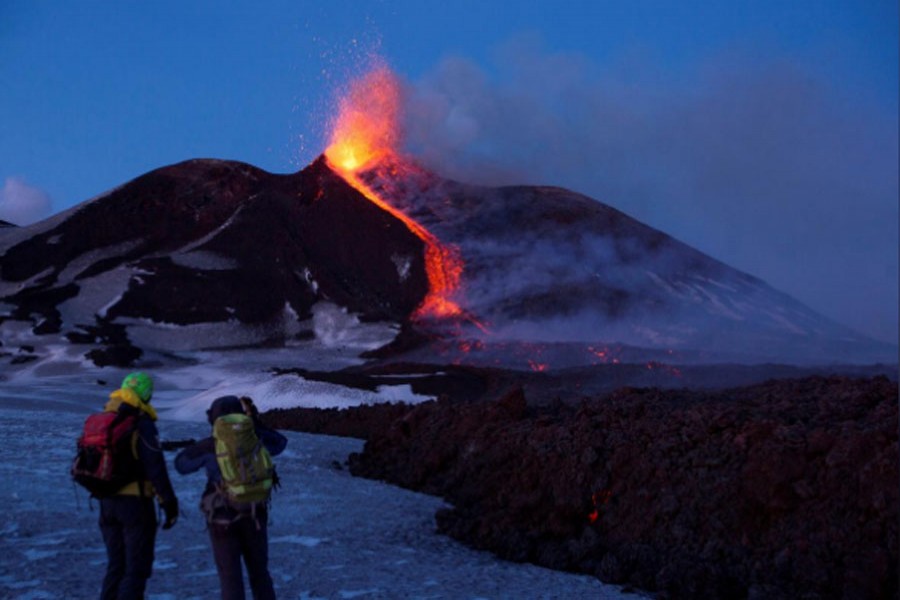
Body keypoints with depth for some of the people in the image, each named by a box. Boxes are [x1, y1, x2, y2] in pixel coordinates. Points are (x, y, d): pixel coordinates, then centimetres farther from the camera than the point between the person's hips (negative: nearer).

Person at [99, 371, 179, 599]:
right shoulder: (142, 424, -15)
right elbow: (155, 468, -19)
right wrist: (170, 503, -14)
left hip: (107, 503, 7)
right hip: (135, 503, -7)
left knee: (116, 565, 18)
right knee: (137, 568, 2)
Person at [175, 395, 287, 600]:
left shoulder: (210, 446, -11)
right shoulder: (255, 441, -5)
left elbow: (181, 464, -1)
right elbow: (280, 443, 16)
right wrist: (256, 422, 14)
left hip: (223, 520, -2)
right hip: (254, 517, 2)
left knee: (230, 577, 4)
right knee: (259, 573, 16)